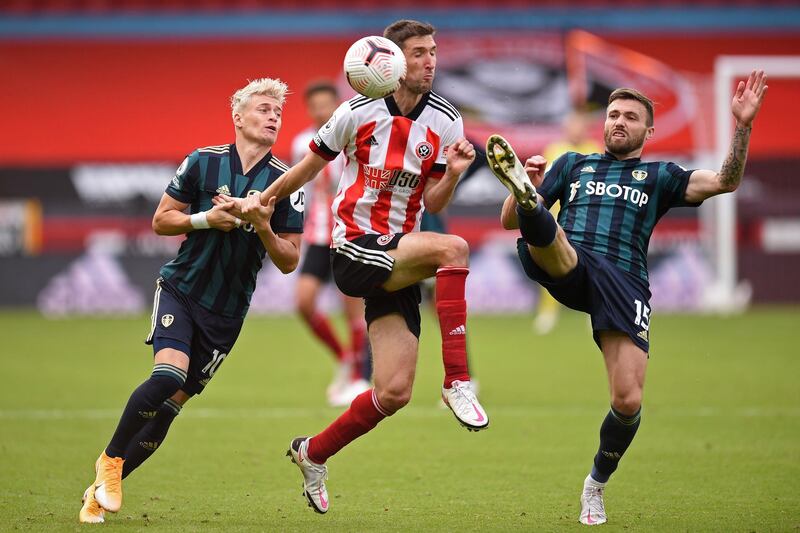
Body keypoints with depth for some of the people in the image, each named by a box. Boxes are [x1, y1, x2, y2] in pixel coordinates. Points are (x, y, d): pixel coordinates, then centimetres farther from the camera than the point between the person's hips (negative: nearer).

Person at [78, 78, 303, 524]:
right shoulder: (204, 161, -3)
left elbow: (289, 262, -1)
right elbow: (161, 220, 5)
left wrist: (264, 227, -19)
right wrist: (205, 219, -13)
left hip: (227, 312, 2)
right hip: (181, 289, -2)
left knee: (172, 403, 0)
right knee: (168, 376, -25)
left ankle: (102, 490, 13)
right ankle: (110, 459, -4)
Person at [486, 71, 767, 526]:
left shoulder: (659, 177, 24)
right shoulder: (573, 164, 28)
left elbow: (725, 181, 7)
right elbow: (509, 221, 22)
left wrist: (743, 125, -6)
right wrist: (526, 189, -1)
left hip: (624, 282, -1)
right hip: (569, 268, 1)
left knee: (628, 402, -12)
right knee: (542, 230, -35)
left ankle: (598, 483, 11)